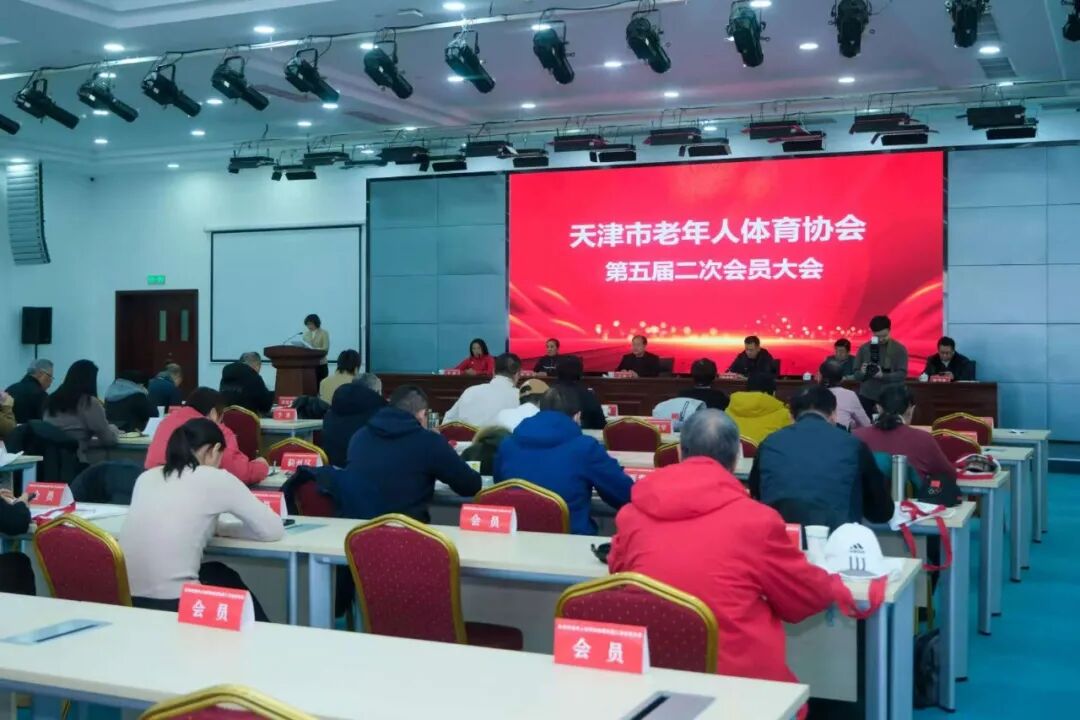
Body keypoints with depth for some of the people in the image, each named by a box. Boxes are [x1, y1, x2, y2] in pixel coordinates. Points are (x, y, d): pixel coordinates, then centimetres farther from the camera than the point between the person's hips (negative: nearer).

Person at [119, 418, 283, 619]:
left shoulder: (146, 477, 14)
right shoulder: (217, 478, -1)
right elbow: (273, 530, 6)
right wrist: (220, 528, 19)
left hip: (126, 602, 6)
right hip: (174, 605, -6)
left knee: (218, 572, 31)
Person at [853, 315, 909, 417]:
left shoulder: (900, 349, 2)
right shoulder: (863, 348, 5)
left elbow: (902, 374, -6)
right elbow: (856, 375, 7)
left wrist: (883, 376, -22)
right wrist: (862, 373, -17)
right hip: (867, 397, 1)